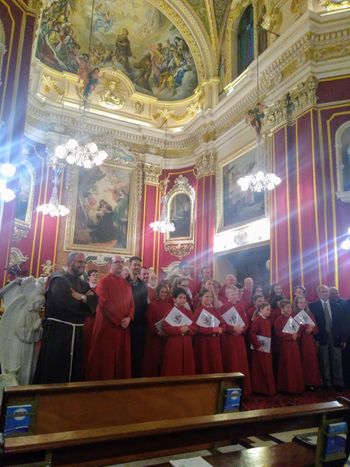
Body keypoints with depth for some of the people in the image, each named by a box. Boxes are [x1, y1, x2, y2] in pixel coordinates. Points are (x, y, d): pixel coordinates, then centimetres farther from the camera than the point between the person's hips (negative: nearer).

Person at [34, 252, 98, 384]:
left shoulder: (84, 284, 16)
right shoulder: (59, 280, -6)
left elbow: (94, 303, 3)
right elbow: (64, 302, -22)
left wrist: (81, 298, -15)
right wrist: (85, 298, -7)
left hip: (77, 332, 7)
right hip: (58, 330, -7)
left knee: (75, 368, 14)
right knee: (55, 372, -1)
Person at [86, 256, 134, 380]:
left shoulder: (127, 284, 15)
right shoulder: (104, 282, -5)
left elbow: (131, 303, 10)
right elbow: (104, 304, -14)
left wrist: (128, 318, -9)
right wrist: (118, 320, -15)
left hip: (124, 326, 6)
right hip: (107, 326, -6)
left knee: (121, 357, 9)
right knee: (106, 358, 0)